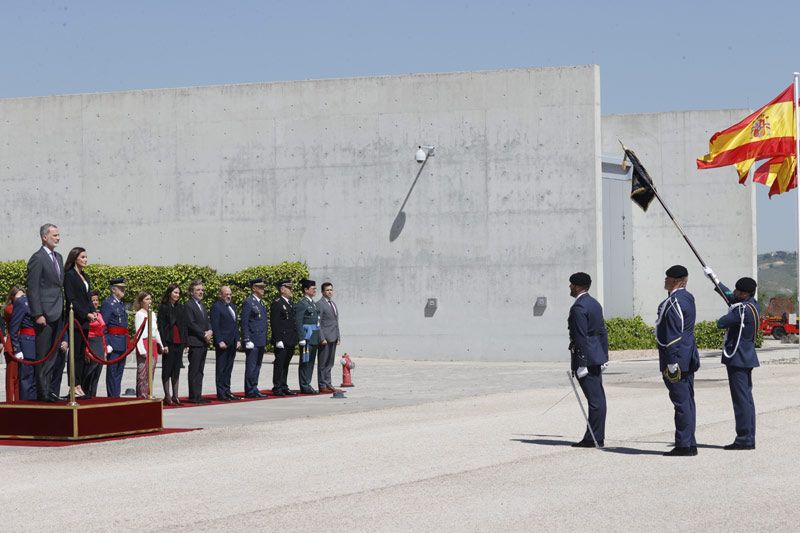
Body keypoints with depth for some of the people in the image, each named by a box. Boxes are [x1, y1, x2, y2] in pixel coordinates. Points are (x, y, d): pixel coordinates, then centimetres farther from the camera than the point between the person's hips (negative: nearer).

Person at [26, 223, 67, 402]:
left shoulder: (58, 257, 17)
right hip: (45, 314, -8)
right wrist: (37, 314, -17)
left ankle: (52, 391, 13)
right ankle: (42, 392, 1)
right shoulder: (37, 258, -9)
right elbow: (32, 288, -12)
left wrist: (64, 310, 15)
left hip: (58, 314, 8)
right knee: (43, 356, -3)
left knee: (58, 354, 8)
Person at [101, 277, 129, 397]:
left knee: (119, 371, 10)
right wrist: (106, 344, -17)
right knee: (112, 371, -6)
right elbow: (103, 325, -12)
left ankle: (117, 395, 14)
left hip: (123, 344, 9)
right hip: (114, 341, -9)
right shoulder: (108, 303, -8)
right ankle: (112, 396, -5)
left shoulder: (121, 303, 18)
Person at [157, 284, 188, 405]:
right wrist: (164, 344, -14)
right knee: (167, 370, 0)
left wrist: (185, 343, 8)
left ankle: (175, 395, 13)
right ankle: (167, 396, 3)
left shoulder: (181, 308, 12)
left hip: (179, 342, 5)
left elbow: (184, 326, 13)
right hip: (168, 343, -5)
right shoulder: (163, 307, -3)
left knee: (176, 370, 8)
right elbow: (161, 326, -7)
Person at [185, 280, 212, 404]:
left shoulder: (202, 305, 19)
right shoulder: (189, 305, -9)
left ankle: (198, 395, 11)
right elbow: (191, 324, -15)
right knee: (194, 370, -6)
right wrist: (204, 334, -13)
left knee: (200, 371, 9)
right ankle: (193, 397, -5)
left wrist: (209, 331, 1)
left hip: (204, 342, 9)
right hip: (194, 342, -9)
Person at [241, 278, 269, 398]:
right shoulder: (248, 302, -9)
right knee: (251, 367, -5)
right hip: (253, 341, -9)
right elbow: (244, 323, -13)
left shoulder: (261, 303, 17)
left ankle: (254, 389, 16)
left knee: (257, 366, 11)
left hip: (261, 341, 9)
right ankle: (250, 391, -2)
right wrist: (247, 340, -18)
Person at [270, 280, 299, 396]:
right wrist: (278, 340, -19)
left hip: (290, 341, 8)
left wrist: (295, 338, 17)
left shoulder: (290, 303, 17)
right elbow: (274, 323, -14)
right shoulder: (277, 303, -10)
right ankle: (277, 388, -2)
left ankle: (284, 387, 17)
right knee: (279, 364, -5)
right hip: (282, 341, -8)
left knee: (286, 365, 12)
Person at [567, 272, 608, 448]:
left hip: (586, 357, -10)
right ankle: (597, 436, 17)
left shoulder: (578, 307, -16)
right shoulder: (595, 304, 14)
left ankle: (594, 438, -4)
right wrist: (604, 356, 20)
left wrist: (581, 364, -19)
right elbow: (603, 332, 17)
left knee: (595, 399, -7)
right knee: (598, 398, 11)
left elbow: (581, 338, -20)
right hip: (596, 357, 10)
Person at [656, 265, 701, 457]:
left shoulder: (674, 302, -17)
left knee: (682, 402, -7)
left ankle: (683, 445, -5)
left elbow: (673, 335, -21)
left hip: (677, 360, -10)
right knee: (687, 401, 12)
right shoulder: (687, 297, 15)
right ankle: (689, 444, 17)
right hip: (688, 359, 10)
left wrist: (671, 363, -22)